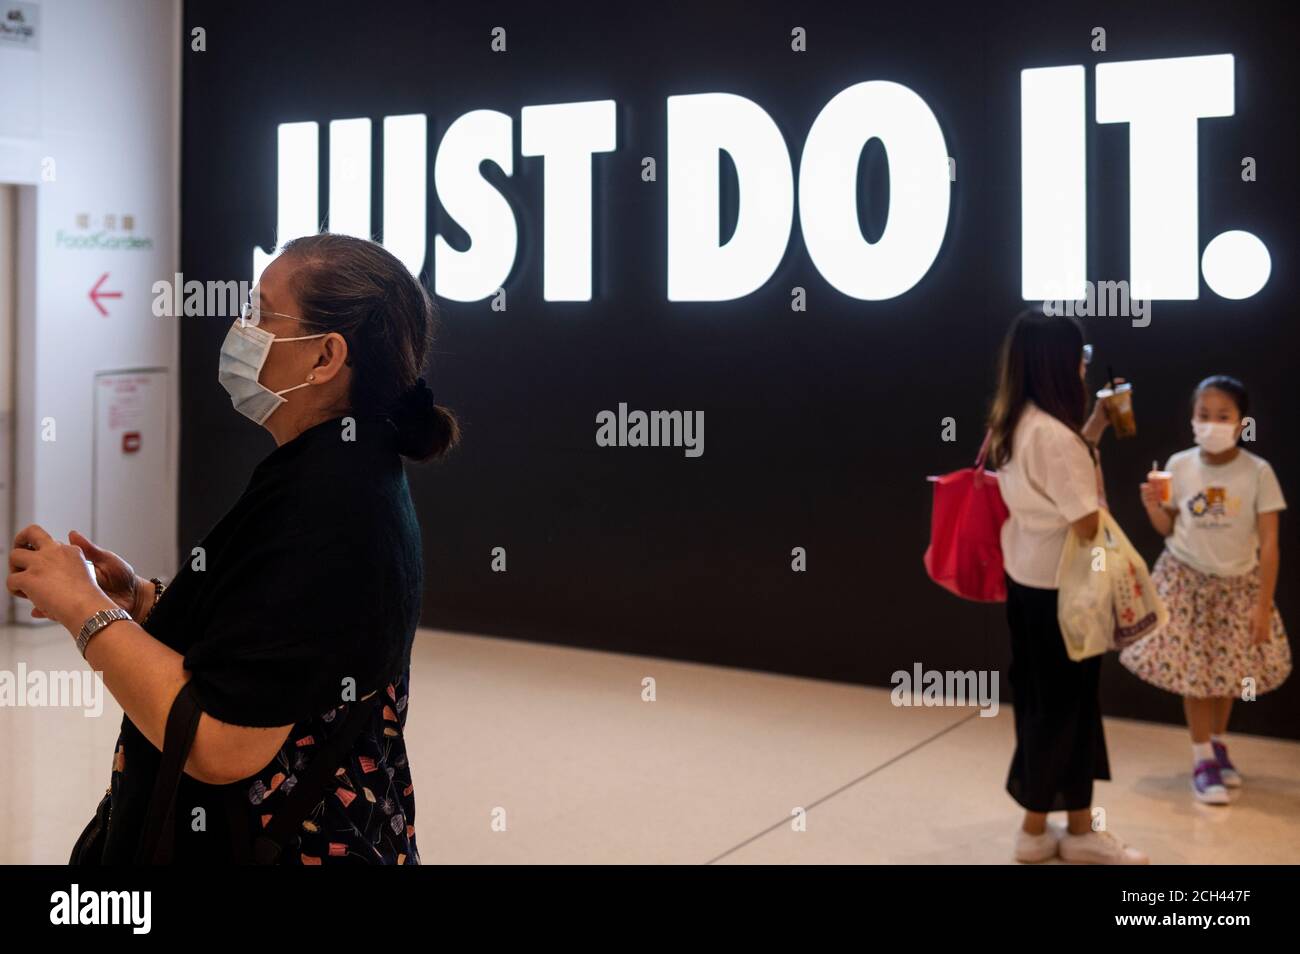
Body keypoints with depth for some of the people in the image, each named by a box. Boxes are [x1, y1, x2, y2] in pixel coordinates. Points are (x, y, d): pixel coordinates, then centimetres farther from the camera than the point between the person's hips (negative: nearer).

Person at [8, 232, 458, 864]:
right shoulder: (346, 470, 5)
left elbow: (222, 745, -30)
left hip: (291, 844, -9)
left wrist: (83, 607, -20)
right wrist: (140, 598, 1)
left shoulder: (324, 506, -27)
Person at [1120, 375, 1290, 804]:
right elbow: (1169, 529, 3)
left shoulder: (1258, 472, -14)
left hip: (1238, 583, 0)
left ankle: (1218, 746, 32)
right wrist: (1153, 506, -19)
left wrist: (1263, 604, -12)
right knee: (1193, 670, -2)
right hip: (1186, 578, 0)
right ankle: (1203, 760, 11)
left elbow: (1269, 542, -11)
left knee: (1230, 668, 10)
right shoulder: (1179, 465, -9)